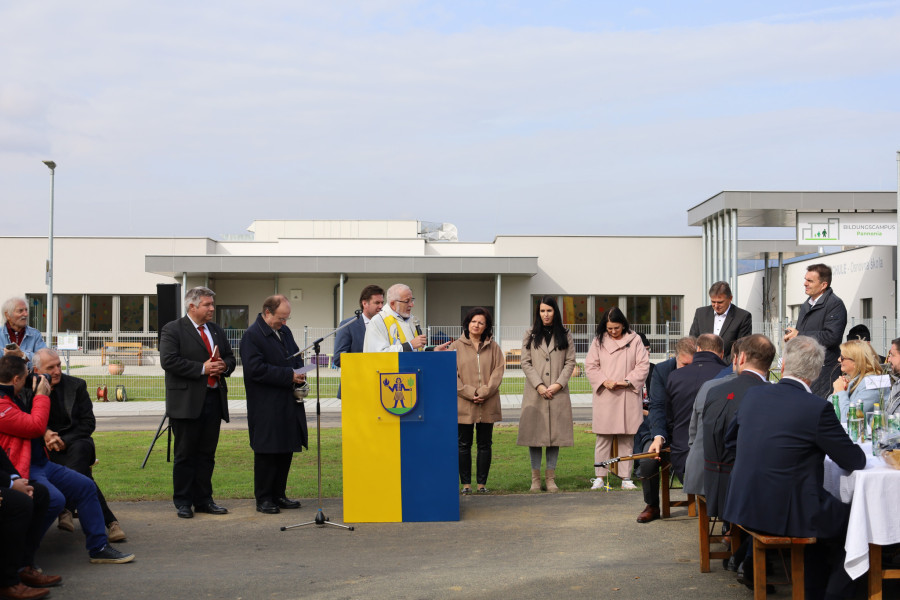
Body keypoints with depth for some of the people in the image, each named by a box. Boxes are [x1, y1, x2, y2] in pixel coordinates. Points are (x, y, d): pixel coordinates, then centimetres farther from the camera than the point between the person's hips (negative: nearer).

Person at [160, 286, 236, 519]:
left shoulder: (216, 330, 16)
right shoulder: (173, 330, -5)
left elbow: (230, 358, 20)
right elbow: (168, 360, -16)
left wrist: (223, 366, -4)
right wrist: (202, 368, -19)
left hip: (214, 399, 6)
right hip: (187, 402, -6)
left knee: (207, 454, 10)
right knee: (185, 454, 2)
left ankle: (203, 500, 18)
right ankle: (183, 502, 10)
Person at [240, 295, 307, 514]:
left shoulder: (285, 331, 15)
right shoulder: (252, 335, -11)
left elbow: (297, 357, 25)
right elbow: (255, 369, -20)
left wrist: (299, 374, 2)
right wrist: (289, 376, -20)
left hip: (289, 404, 8)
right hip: (266, 408, -8)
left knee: (286, 450, 12)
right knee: (266, 453, -2)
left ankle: (279, 494, 22)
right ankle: (263, 499, 8)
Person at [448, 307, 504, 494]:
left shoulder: (493, 347, 8)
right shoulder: (456, 347, 4)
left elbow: (498, 371, 0)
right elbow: (452, 375, -2)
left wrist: (484, 392, -13)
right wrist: (469, 393, -13)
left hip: (488, 405, 1)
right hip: (463, 404, -1)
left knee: (485, 445, 6)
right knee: (464, 445, 3)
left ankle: (482, 483, 13)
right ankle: (466, 483, 10)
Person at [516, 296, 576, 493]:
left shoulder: (565, 336, 9)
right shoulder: (530, 335, 8)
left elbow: (570, 362, 4)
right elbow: (526, 363, 2)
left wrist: (558, 384, -9)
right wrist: (539, 385, -9)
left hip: (558, 393, 0)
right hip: (535, 393, 0)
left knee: (555, 433, 1)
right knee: (534, 432, -2)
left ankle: (550, 477, 8)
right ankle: (535, 478, 4)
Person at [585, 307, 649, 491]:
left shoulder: (634, 340, 5)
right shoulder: (598, 341, 7)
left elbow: (643, 365, 2)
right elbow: (590, 366, 5)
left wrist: (627, 382, -10)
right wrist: (604, 381, -10)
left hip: (628, 396, 0)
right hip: (604, 396, 0)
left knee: (627, 439, 4)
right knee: (603, 438, 0)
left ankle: (626, 478, 11)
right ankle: (599, 477, 6)